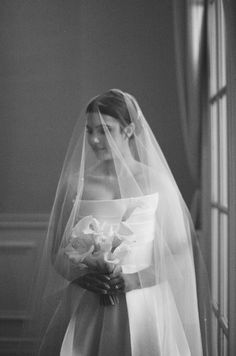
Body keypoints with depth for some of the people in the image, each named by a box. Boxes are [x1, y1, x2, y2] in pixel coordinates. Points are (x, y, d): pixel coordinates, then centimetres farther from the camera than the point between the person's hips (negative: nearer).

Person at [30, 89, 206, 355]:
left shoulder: (156, 182, -4)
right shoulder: (74, 183, 0)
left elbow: (180, 252, -2)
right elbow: (57, 251, 5)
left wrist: (134, 279, -14)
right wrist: (81, 276, -13)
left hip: (143, 308, -1)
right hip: (83, 311, 1)